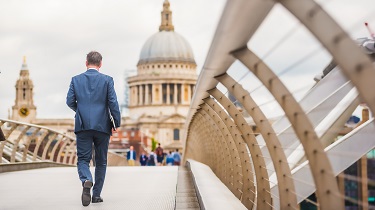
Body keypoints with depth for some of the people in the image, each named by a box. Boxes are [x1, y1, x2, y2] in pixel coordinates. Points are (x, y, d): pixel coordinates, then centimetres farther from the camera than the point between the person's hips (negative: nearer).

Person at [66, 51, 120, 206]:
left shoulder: (76, 80, 4)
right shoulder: (107, 80, -1)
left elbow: (70, 101, 3)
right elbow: (113, 103, -6)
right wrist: (117, 124, 1)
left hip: (82, 125, 0)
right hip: (102, 126, 0)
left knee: (83, 159, 3)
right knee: (101, 161, 12)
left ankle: (86, 181, -27)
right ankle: (96, 194, 14)